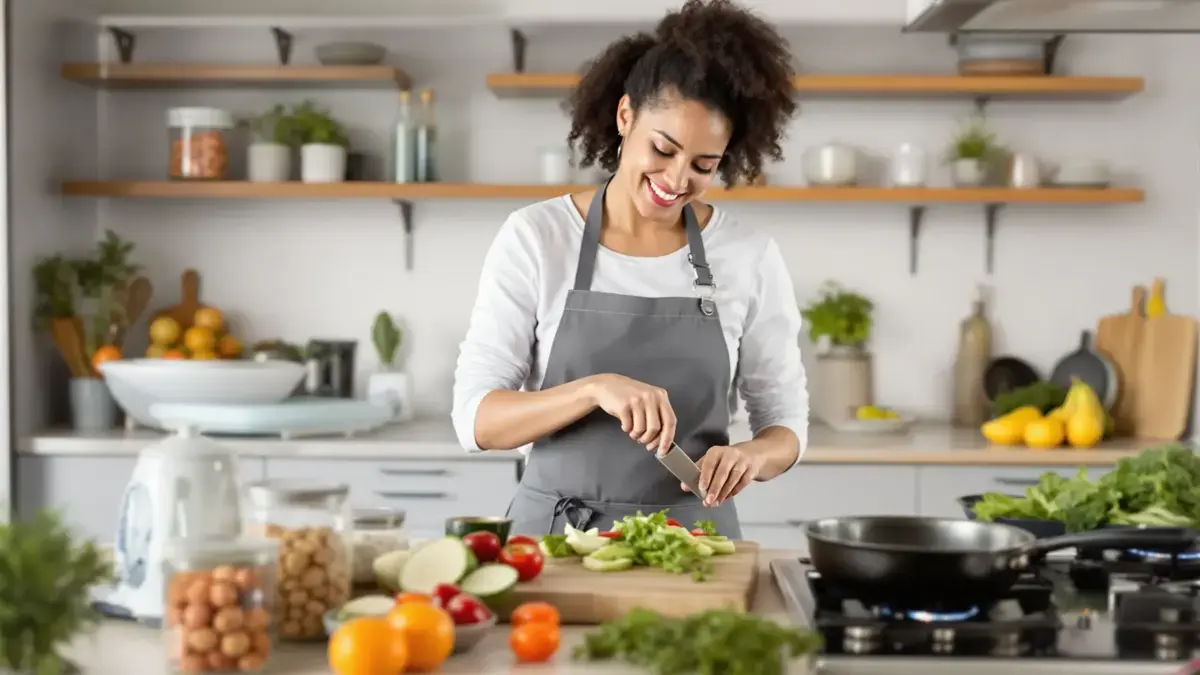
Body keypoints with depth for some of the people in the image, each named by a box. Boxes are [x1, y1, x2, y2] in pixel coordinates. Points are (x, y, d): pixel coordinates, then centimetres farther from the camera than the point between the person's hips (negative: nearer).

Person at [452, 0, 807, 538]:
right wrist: (595, 387, -22)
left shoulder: (749, 256, 1)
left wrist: (751, 455, -14)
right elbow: (476, 419, -6)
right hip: (554, 536, -1)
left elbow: (785, 424, 9)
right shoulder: (535, 237, -2)